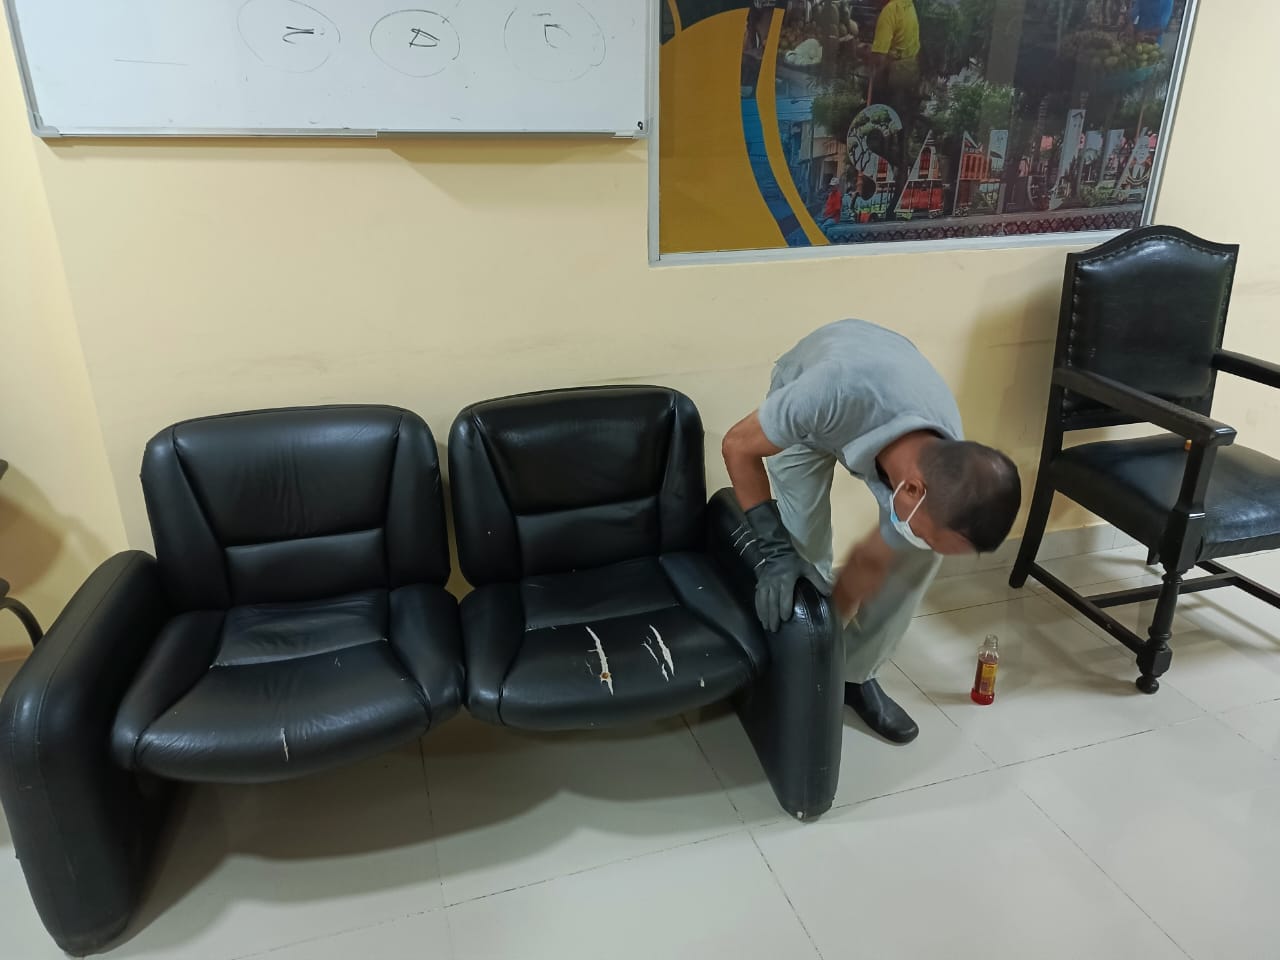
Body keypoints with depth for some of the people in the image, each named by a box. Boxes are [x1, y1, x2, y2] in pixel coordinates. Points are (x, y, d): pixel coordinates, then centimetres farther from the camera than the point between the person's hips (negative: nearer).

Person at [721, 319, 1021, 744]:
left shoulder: (947, 479, -32)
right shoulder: (837, 392, -48)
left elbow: (869, 562, -15)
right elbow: (738, 446, -31)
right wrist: (773, 547, -36)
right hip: (812, 413, -2)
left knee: (922, 551, -10)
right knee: (804, 548, -14)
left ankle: (856, 672, 9)